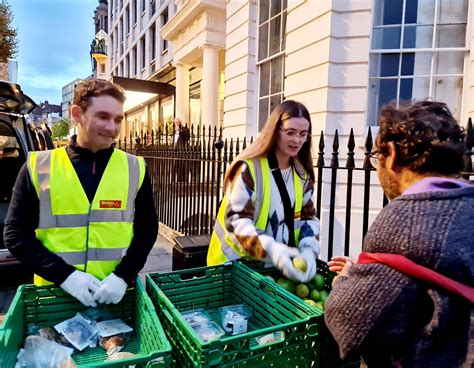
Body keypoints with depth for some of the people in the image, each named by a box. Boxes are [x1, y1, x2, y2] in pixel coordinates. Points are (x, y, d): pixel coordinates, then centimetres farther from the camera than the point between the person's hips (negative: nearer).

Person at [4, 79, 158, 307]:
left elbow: (147, 229, 0)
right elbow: (16, 234, -1)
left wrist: (123, 276, -12)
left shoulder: (134, 168, -2)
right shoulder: (38, 167, -3)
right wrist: (65, 275, -13)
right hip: (56, 292, 0)